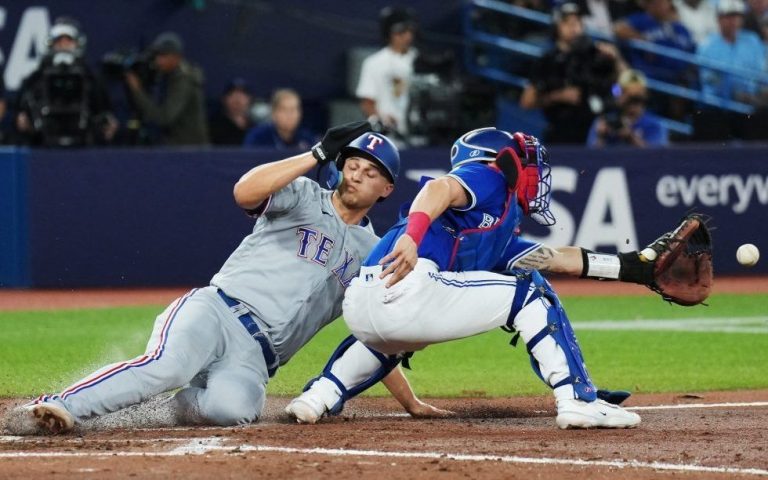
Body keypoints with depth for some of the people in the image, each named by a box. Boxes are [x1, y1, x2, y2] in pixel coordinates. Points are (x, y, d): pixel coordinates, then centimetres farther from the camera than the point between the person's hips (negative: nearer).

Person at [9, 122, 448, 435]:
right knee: (167, 366, -37)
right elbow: (246, 192, -12)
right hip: (214, 312, -3)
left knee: (233, 406, -35)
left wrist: (410, 402, 21)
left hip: (255, 359, 3)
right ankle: (57, 407, -39)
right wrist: (319, 154, -15)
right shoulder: (304, 197, 9)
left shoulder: (371, 253, 23)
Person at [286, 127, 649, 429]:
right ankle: (578, 401, -4)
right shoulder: (489, 178, 9)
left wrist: (631, 266, 39)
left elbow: (560, 259, 39)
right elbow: (440, 188, -12)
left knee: (397, 336, 44)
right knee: (528, 292, 2)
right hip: (407, 291, -9)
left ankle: (319, 396, 27)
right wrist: (413, 234, -31)